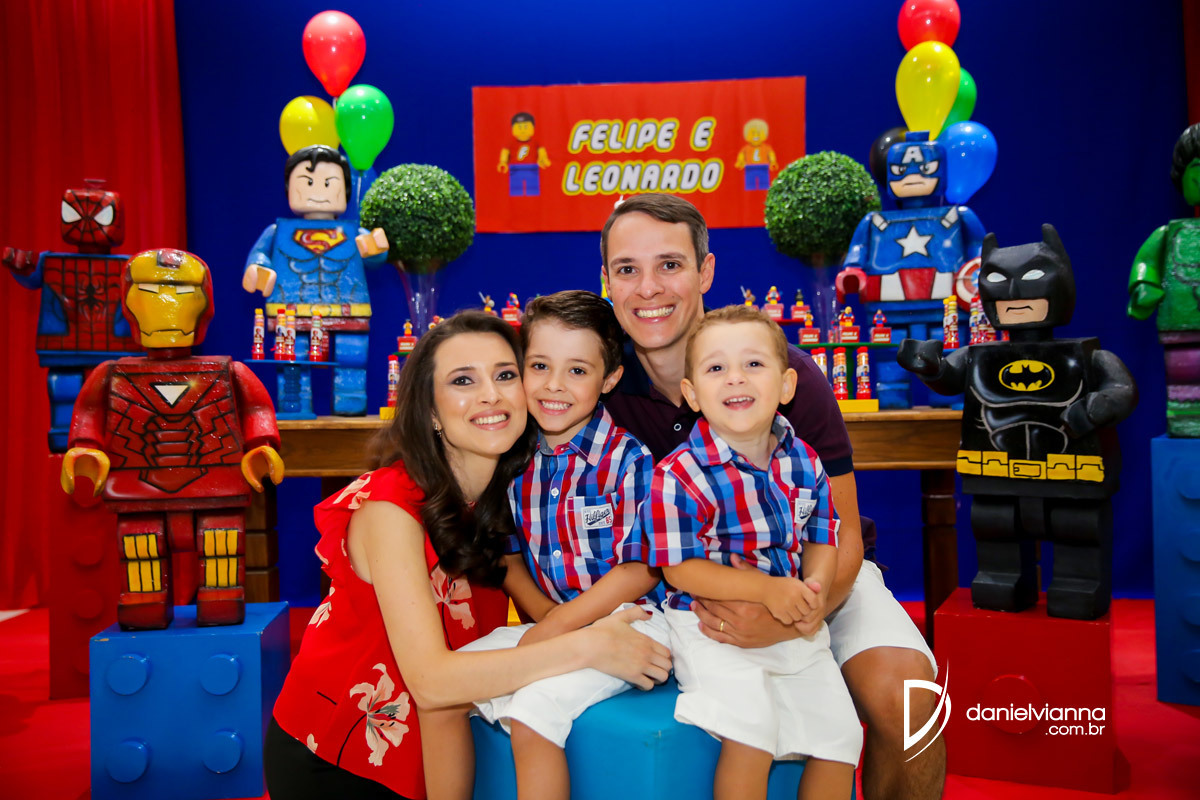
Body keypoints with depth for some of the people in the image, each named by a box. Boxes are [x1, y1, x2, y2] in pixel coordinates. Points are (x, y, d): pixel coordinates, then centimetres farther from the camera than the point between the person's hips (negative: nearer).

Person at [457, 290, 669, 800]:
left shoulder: (629, 459, -14)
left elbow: (641, 571, -15)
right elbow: (509, 555, 10)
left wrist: (554, 629, -15)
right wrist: (542, 618, -8)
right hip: (550, 624, 6)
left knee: (535, 707, -25)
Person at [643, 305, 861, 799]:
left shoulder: (804, 462, 0)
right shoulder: (680, 475, -18)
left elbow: (822, 539, 9)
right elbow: (680, 569, -17)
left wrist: (815, 589, -13)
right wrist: (767, 589, -24)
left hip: (795, 628, 6)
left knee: (839, 735, 5)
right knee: (751, 736, -20)